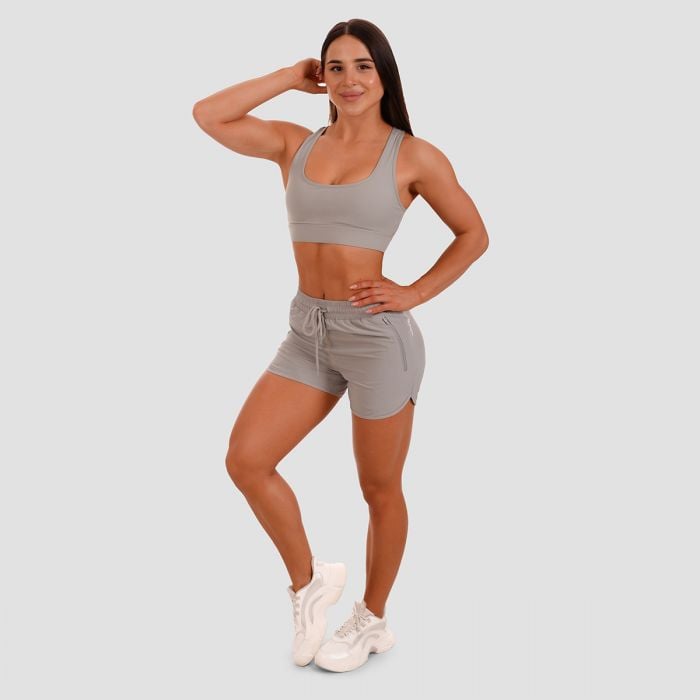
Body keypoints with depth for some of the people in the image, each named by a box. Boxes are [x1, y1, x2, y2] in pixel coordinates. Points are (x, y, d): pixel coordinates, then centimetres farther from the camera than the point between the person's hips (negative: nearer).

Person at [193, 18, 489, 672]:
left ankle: (372, 620, 32)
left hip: (378, 334, -4)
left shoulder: (413, 156, -3)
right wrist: (291, 77, 5)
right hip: (307, 332, 5)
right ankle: (309, 581, 20)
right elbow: (207, 115, 2)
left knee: (379, 489, 9)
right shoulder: (294, 144, 7)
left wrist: (414, 292, -6)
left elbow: (473, 234, 4)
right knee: (245, 460, -4)